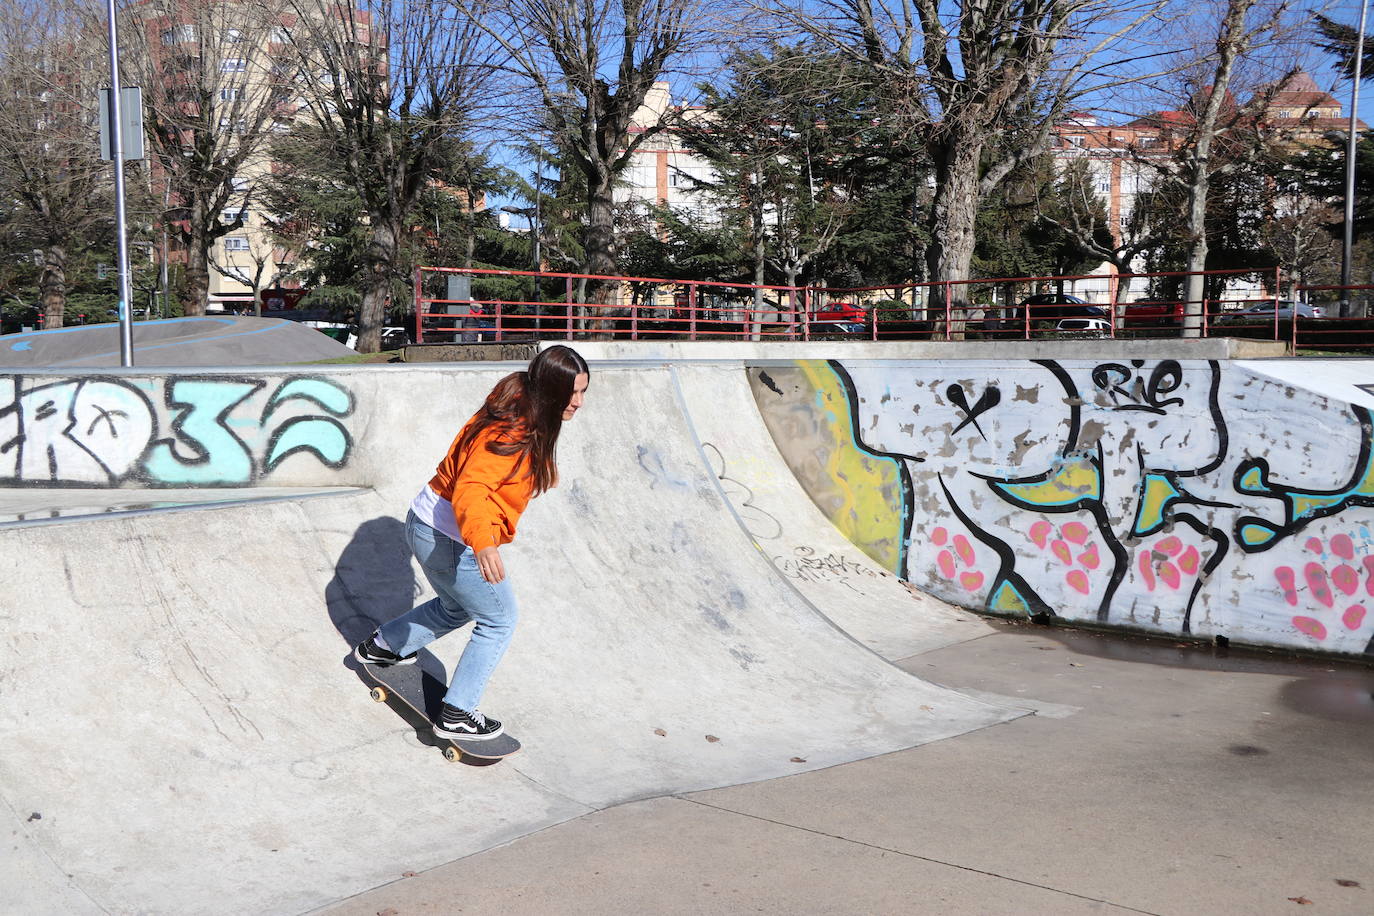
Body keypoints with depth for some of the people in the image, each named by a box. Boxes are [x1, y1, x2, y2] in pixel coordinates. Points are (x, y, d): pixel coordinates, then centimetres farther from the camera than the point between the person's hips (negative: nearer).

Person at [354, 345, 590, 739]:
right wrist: (482, 542, -57)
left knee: (458, 607, 32)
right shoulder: (511, 432, -28)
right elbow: (470, 489, -41)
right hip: (449, 540, -10)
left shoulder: (524, 418, 2)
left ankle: (381, 646, 48)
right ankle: (457, 715, 13)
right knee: (499, 621, 7)